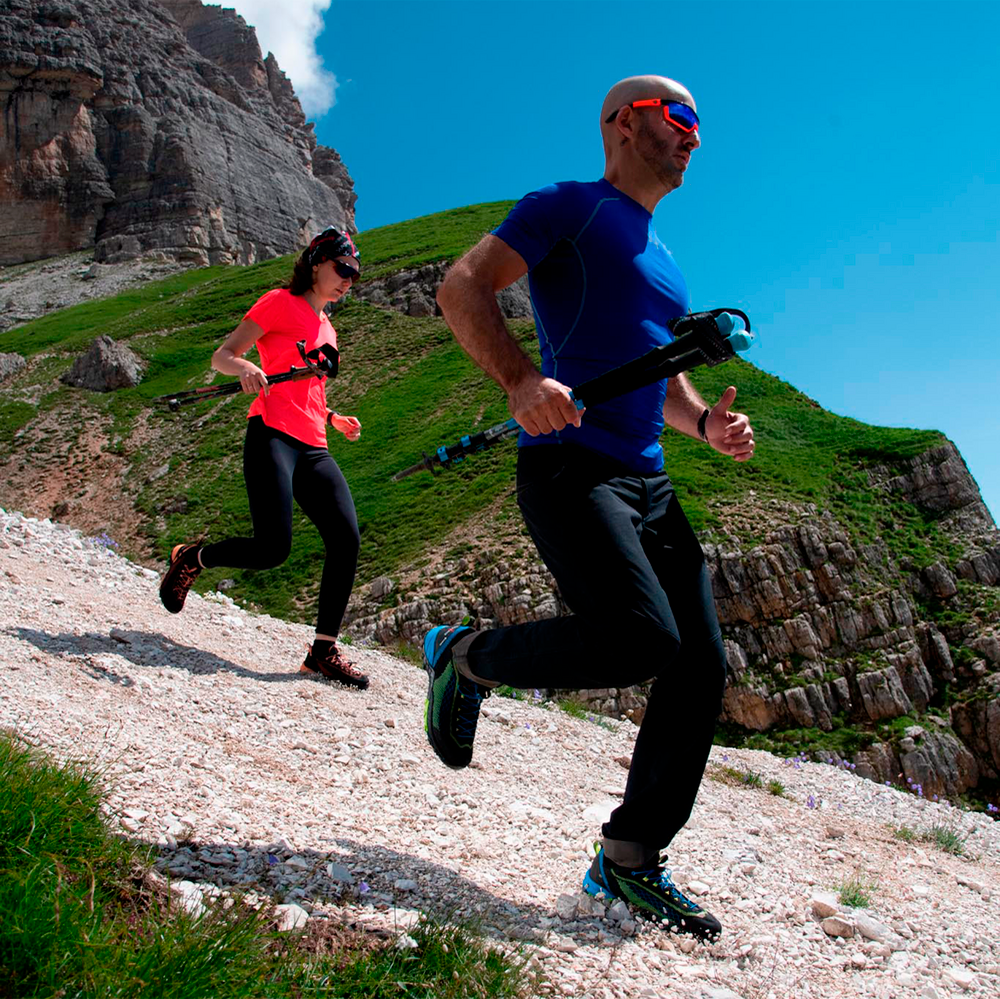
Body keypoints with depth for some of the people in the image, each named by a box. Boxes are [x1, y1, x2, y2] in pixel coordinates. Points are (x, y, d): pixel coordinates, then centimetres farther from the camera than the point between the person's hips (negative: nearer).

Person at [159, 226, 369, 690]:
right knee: (273, 548, -18)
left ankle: (323, 651, -2)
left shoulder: (326, 328, 26)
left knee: (346, 539, -11)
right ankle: (191, 559, 13)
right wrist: (244, 367, -24)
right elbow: (220, 356, -1)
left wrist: (336, 420, 17)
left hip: (313, 448, 7)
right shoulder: (280, 303, 5)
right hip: (273, 437, -7)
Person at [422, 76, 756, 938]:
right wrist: (521, 380, -25)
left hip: (648, 483, 8)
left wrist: (707, 423, 8)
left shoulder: (665, 264, 28)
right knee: (641, 639, -25)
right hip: (570, 467, -8)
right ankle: (467, 658, 2)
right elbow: (462, 288, -7)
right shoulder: (570, 207, 4)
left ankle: (630, 859, 14)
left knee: (701, 667, 0)